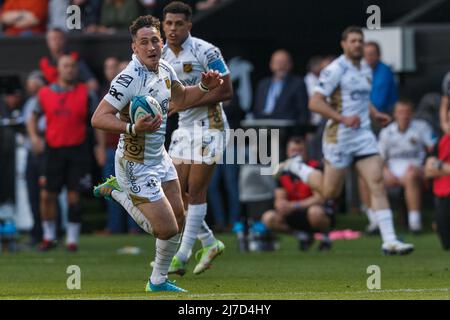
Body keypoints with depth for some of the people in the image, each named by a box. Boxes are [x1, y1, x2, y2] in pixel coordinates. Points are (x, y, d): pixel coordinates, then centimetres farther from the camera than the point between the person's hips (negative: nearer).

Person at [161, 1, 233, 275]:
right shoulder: (162, 55, 6)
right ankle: (210, 244, 23)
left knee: (196, 191, -8)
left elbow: (226, 91, -17)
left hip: (209, 126, -7)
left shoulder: (206, 52, -16)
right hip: (184, 127, 7)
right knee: (179, 191, 4)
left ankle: (181, 258, -6)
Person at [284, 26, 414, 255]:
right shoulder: (335, 70, -12)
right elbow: (315, 103, -18)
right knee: (330, 192, 6)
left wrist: (376, 114, 10)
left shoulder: (366, 69, 12)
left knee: (377, 183, -9)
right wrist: (343, 118, -27)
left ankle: (389, 241, -12)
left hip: (363, 135, 6)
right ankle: (297, 167, 34)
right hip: (339, 137, -6)